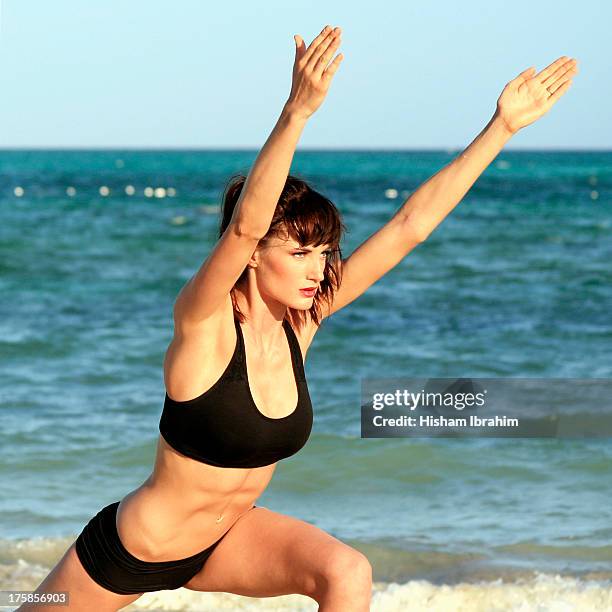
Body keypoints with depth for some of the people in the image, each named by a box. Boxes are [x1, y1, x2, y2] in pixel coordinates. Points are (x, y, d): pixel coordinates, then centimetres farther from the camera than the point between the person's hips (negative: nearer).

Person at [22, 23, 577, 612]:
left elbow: (411, 224, -9)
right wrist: (298, 112, -57)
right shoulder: (203, 320, -24)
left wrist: (502, 126, -11)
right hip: (131, 550, -5)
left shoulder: (300, 320, -8)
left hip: (227, 538, 5)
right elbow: (245, 225, -45)